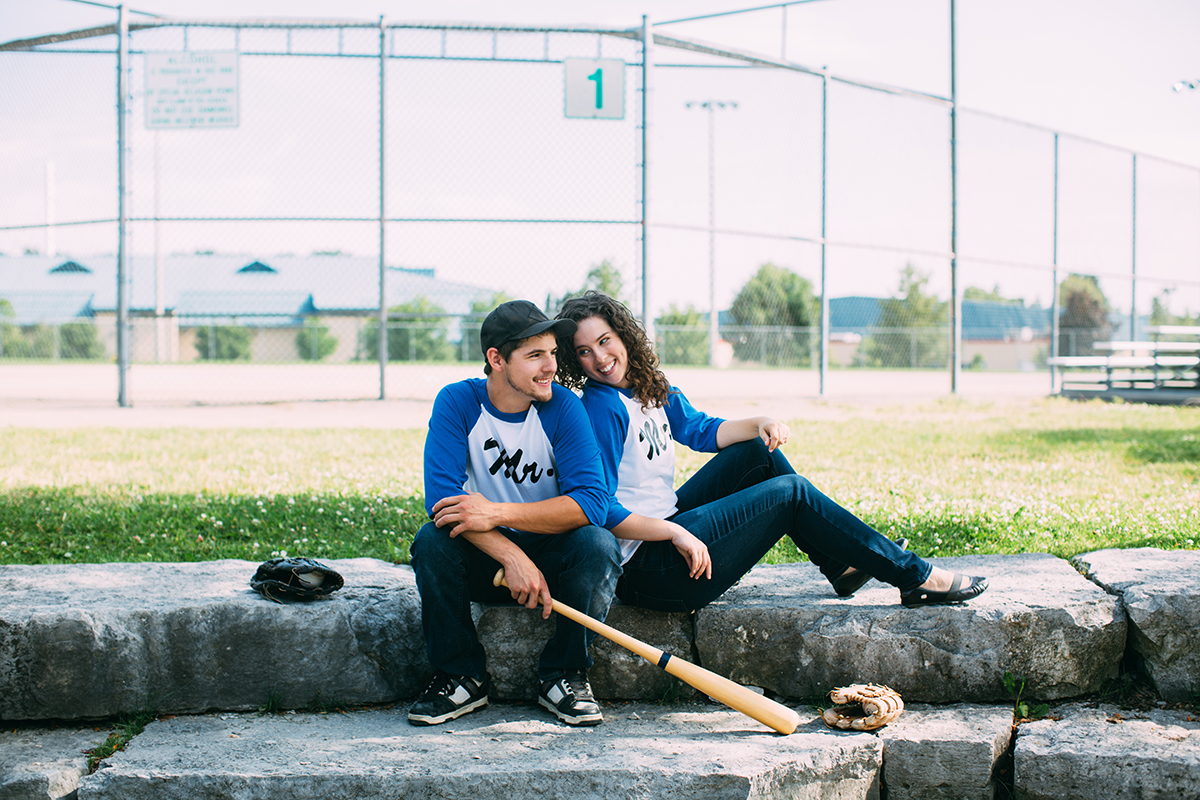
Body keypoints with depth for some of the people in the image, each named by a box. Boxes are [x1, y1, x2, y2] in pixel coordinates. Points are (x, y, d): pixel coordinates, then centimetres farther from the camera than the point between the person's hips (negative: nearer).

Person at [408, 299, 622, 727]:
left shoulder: (562, 407, -12)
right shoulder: (457, 403, -12)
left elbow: (591, 501, -23)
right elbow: (442, 495, -24)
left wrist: (497, 514, -33)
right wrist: (513, 557, -35)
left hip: (551, 553, 0)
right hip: (482, 562, 0)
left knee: (598, 544, -29)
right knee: (430, 541, -28)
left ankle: (563, 675, -8)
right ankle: (462, 676, -10)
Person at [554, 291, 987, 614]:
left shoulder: (649, 387, 8)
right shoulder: (601, 410, -19)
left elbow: (702, 430, 19)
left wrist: (759, 424, 1)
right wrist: (675, 534, -27)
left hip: (668, 525, 10)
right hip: (645, 570, -9)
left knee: (758, 452, 12)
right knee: (790, 492, -6)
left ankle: (841, 566, 17)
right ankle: (916, 577, 3)